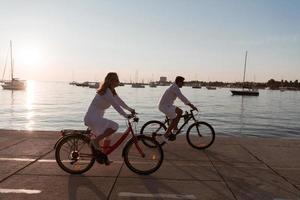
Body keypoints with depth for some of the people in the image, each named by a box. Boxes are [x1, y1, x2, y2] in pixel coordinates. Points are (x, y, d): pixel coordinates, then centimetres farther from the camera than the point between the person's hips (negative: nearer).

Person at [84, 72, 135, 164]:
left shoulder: (111, 91, 10)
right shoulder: (106, 91, -20)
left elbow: (119, 101, 17)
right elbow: (115, 105, -27)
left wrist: (130, 109, 15)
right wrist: (126, 115, -28)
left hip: (97, 118, 10)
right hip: (92, 118, -10)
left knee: (107, 138, 16)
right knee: (114, 126, -23)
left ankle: (102, 155, 30)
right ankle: (95, 141, -11)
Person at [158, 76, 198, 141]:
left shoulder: (174, 87, 16)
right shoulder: (175, 88, -17)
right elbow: (182, 97, -26)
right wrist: (191, 106, -28)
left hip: (167, 105, 10)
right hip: (164, 106, -10)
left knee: (180, 112, 10)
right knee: (175, 120, -8)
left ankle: (175, 128, 13)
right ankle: (166, 134, 1)